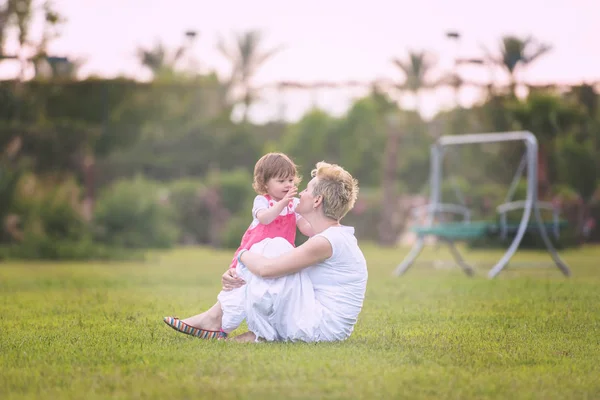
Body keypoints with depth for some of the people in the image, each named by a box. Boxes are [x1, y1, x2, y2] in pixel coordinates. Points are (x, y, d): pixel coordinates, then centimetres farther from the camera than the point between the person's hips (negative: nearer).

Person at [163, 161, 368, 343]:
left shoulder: (327, 241, -17)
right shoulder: (334, 237, 15)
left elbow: (265, 268, -22)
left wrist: (243, 254, 0)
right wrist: (239, 272, -2)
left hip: (320, 328, -10)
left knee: (274, 247, -12)